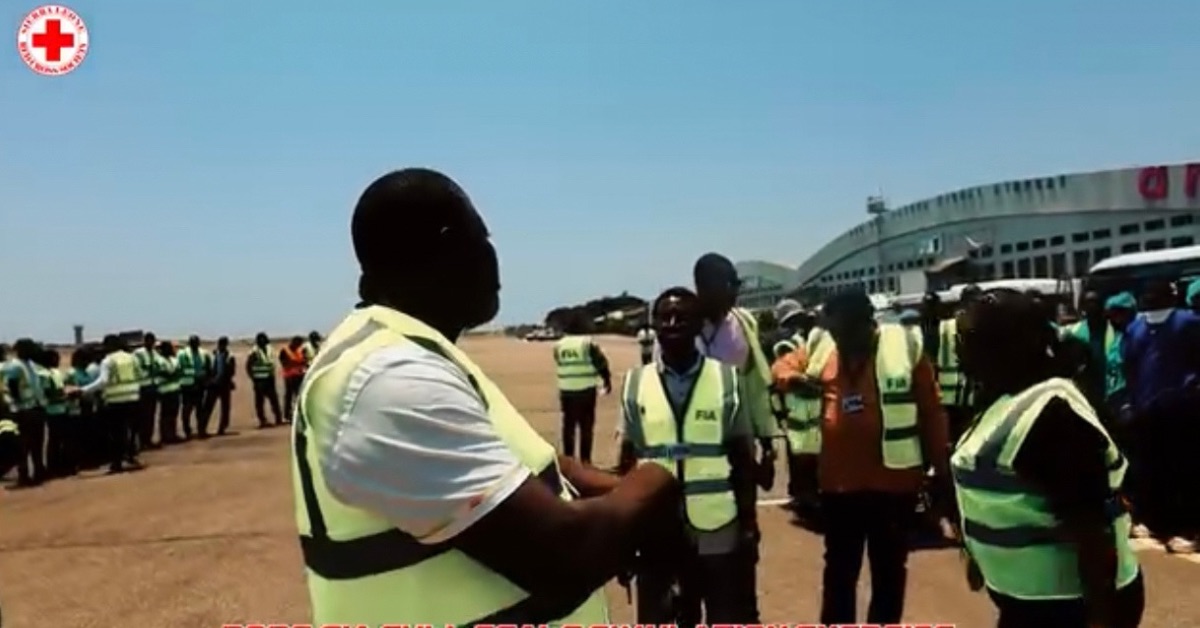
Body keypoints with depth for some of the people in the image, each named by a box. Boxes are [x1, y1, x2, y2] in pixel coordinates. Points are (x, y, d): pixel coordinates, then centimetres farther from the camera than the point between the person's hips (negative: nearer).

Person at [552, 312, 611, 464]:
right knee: (586, 426, 4)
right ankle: (585, 459, 5)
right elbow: (601, 363, -5)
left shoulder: (559, 345, 2)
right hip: (586, 390, -4)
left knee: (568, 426, 12)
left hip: (566, 391, 4)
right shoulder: (588, 343, -10)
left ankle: (568, 458, 17)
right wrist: (607, 380, 10)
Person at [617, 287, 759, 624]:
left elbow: (743, 459, 3)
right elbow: (628, 460, 6)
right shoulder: (636, 383, 0)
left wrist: (749, 522, 1)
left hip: (719, 532, -1)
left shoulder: (727, 379, -2)